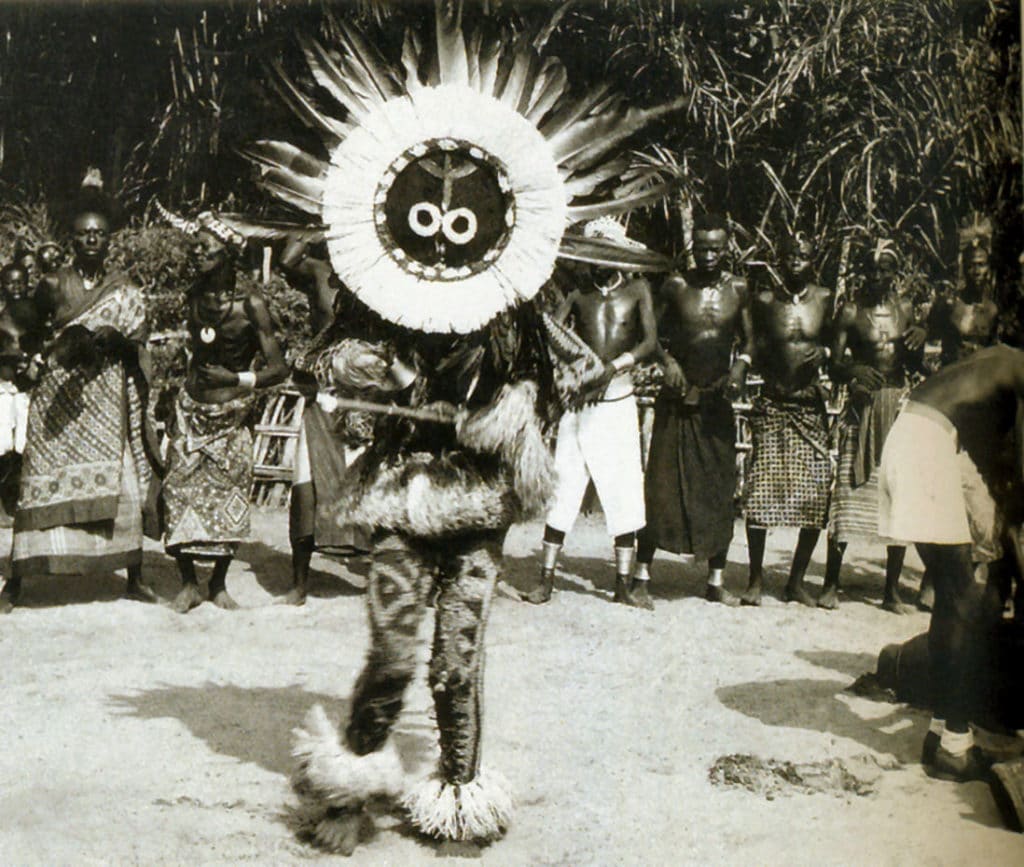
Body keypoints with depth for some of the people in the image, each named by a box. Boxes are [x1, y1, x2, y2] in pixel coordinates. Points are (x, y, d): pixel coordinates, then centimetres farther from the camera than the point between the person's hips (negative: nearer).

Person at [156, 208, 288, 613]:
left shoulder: (251, 305, -9)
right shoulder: (194, 298, 2)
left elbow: (278, 369, -9)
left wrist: (237, 379, -21)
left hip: (232, 416, -3)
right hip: (191, 411, 3)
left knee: (227, 499, 3)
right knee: (180, 493, -3)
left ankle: (219, 583, 21)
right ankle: (189, 583, 11)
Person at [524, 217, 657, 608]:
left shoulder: (636, 289, 7)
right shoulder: (577, 292, 9)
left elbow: (650, 341, -5)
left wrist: (614, 366, -19)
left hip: (618, 399, 0)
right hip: (578, 400, 0)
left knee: (624, 491, 0)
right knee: (563, 486, -1)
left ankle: (624, 583, 8)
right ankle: (546, 579, 4)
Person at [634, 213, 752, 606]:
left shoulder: (739, 289, 4)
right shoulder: (675, 287, -1)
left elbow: (748, 340, 12)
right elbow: (653, 334, 7)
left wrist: (741, 364, -9)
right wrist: (667, 361, -11)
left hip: (717, 402, 2)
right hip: (676, 400, -2)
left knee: (720, 491, 4)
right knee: (661, 487, -3)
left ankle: (716, 581, 13)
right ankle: (642, 572, 6)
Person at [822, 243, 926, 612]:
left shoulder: (904, 308, 10)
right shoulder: (850, 312, 0)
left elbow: (914, 367, 14)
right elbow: (834, 368, -4)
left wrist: (919, 341, -5)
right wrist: (854, 370, -25)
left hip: (900, 408, 3)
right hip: (863, 407, -3)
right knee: (847, 490, -8)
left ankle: (892, 589, 9)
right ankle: (831, 584, 1)